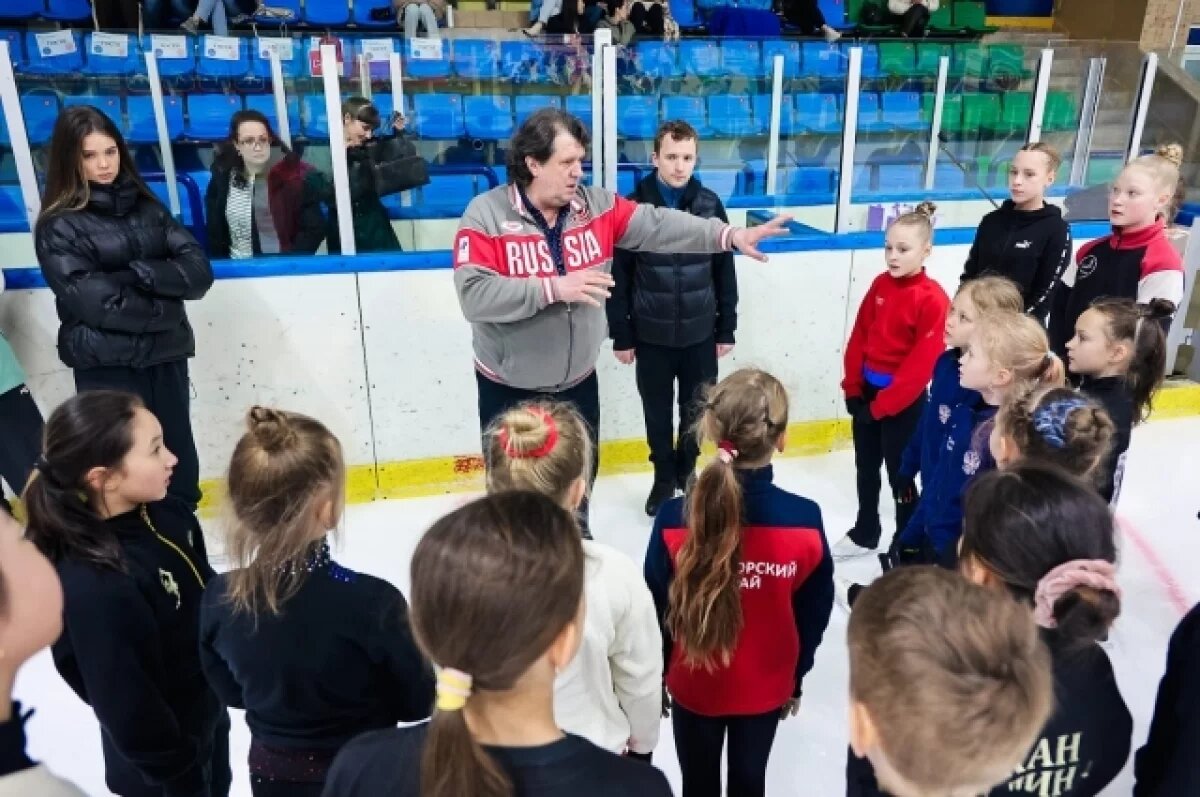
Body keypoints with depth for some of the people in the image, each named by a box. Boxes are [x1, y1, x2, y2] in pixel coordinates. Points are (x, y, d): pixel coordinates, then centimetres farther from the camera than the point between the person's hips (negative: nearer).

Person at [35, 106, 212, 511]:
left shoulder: (146, 206, 8)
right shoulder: (59, 225, -4)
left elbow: (199, 270, -2)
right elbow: (95, 302, -14)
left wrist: (141, 273, -14)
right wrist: (164, 306, -7)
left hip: (166, 355, 4)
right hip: (107, 366, -4)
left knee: (179, 456, 13)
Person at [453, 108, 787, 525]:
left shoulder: (596, 205, -3)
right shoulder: (486, 215, -17)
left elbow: (657, 226, -10)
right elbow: (474, 294, -27)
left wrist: (730, 235, -20)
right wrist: (554, 288, -31)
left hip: (578, 380, 4)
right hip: (509, 388, -4)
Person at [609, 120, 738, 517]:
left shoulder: (710, 204, -1)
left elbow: (725, 272, 4)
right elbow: (618, 278, -5)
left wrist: (727, 329, 4)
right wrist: (621, 336, -5)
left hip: (701, 334, 2)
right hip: (651, 336, -1)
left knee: (696, 410, 15)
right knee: (658, 413, 12)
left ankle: (687, 470, 38)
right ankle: (664, 477, 33)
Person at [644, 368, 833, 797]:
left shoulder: (674, 520, -26)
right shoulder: (806, 521, -23)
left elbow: (657, 613, -13)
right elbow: (815, 616, -8)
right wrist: (795, 680, 10)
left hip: (694, 685, -1)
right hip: (766, 688, 1)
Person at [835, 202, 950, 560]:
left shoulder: (933, 299, -19)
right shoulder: (880, 284, 1)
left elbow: (921, 364, -20)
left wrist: (882, 406, -16)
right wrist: (853, 387, 2)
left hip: (904, 401, -7)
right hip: (867, 391, 7)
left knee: (900, 474, 6)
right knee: (865, 468, 19)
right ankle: (864, 534, 37)